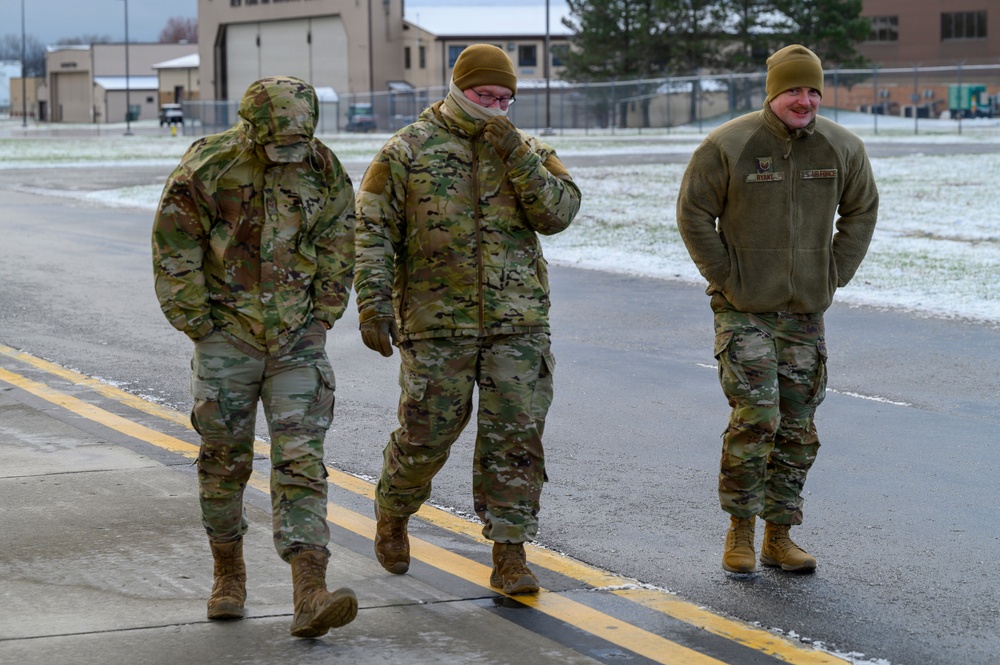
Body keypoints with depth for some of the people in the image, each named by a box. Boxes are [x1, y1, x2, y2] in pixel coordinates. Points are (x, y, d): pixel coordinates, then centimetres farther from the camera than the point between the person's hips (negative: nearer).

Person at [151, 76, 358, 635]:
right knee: (226, 458, 8)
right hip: (227, 337, -1)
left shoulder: (324, 170, -2)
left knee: (301, 461, -9)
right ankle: (229, 573, 28)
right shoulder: (207, 169, -11)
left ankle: (310, 596, -17)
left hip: (297, 339, 1)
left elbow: (338, 244, 11)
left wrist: (322, 318, 7)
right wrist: (200, 326, -4)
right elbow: (174, 253, -5)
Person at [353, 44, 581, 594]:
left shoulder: (528, 152, 9)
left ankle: (510, 557, 2)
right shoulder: (408, 152, 0)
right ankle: (392, 513, 32)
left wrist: (517, 156, -16)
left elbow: (558, 213, -6)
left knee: (515, 439, -3)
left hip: (517, 322, 2)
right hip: (437, 322, -2)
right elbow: (373, 232, -3)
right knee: (427, 435, 4)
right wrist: (374, 302, -13)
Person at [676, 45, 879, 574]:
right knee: (755, 416, -15)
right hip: (743, 310, -4)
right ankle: (740, 531, 1)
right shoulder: (726, 146, -11)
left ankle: (778, 538, 19)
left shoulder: (841, 148, 0)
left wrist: (834, 275, 6)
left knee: (798, 428, 7)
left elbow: (861, 211, 15)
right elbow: (693, 214, -4)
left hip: (805, 312, 4)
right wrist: (725, 276, -8)